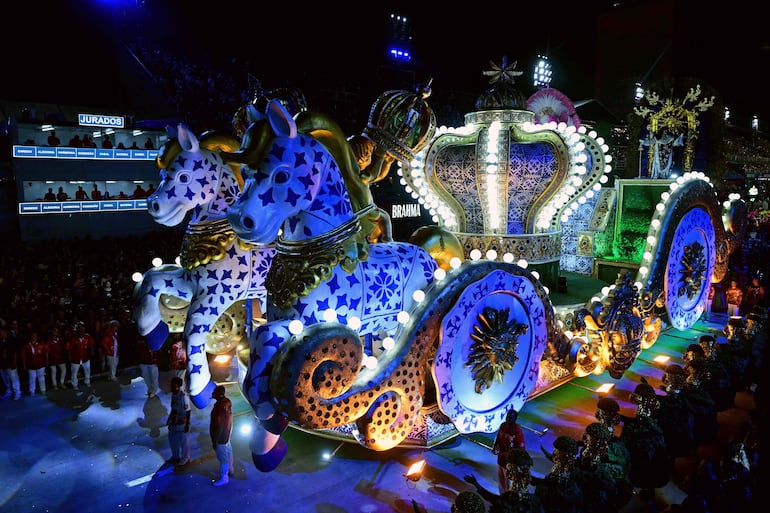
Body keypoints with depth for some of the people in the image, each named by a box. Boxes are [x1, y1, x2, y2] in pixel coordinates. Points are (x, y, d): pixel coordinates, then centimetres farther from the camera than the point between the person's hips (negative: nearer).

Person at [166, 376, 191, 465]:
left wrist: (187, 425, -18)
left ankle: (185, 458, 27)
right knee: (172, 439, 21)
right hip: (174, 422, 8)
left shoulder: (183, 396, -24)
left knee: (184, 441, 9)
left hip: (182, 423, -8)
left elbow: (187, 411, -19)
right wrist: (169, 419, 19)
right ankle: (176, 457, 41)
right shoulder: (173, 394, 0)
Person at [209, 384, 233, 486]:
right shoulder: (227, 401, -4)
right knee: (228, 451, 24)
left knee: (222, 456, 5)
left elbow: (218, 426, -27)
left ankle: (223, 478, 19)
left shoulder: (219, 406, -31)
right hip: (227, 432, 9)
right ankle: (229, 470, 43)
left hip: (221, 434, -9)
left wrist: (215, 441, -21)